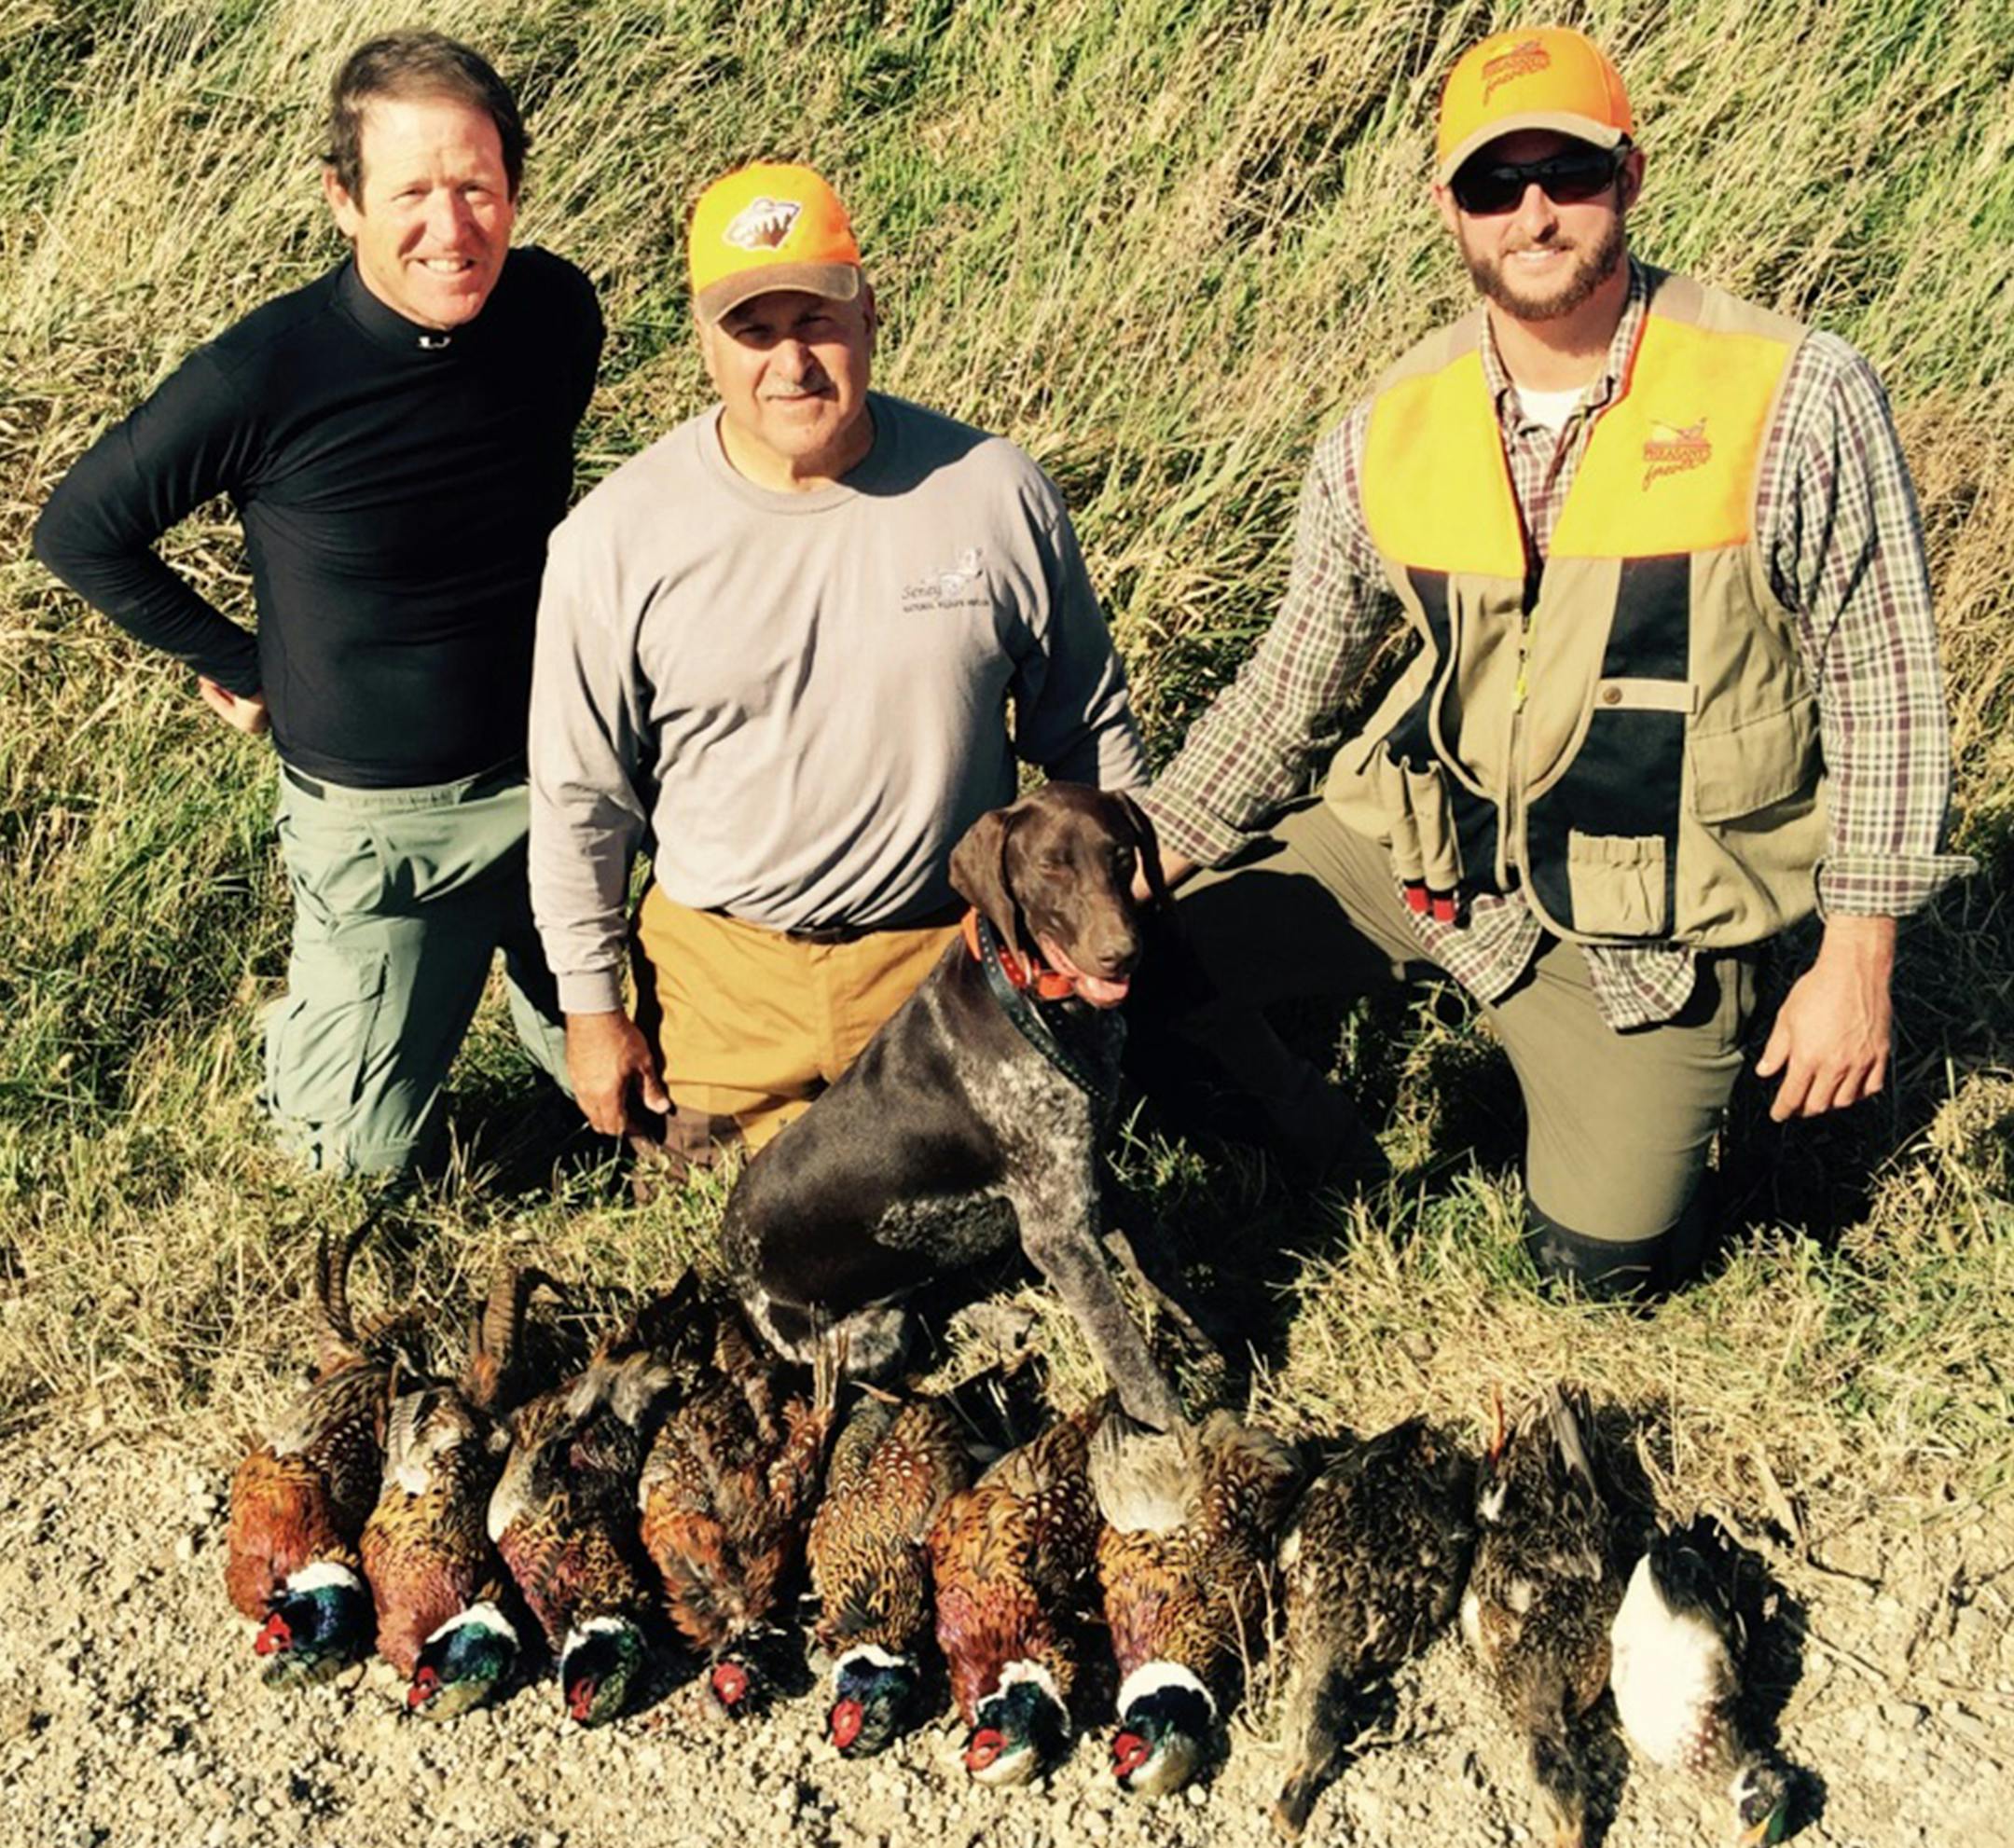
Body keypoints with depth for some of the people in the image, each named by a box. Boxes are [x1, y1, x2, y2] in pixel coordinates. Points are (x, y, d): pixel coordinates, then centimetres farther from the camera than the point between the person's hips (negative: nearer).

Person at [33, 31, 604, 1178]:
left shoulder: (558, 311, -13)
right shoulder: (265, 377, -24)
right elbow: (82, 534, -8)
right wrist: (241, 666, -4)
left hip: (558, 771, 3)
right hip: (378, 813, -3)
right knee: (368, 1154, 9)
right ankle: (312, 1019, 40)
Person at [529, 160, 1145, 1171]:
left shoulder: (994, 491, -11)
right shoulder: (617, 538, -12)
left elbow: (1090, 728, 2)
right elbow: (578, 798, -2)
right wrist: (591, 1008, 1)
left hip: (946, 952, 0)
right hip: (722, 965, 0)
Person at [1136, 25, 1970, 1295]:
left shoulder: (1797, 400, -15)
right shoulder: (1390, 437, -4)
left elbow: (1882, 690, -8)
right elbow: (1289, 689, 6)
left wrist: (1858, 961, -7)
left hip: (1643, 925, -2)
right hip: (1412, 849, 3)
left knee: (1604, 1259, -1)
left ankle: (1645, 1089, 33)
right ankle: (1295, 1103, 21)